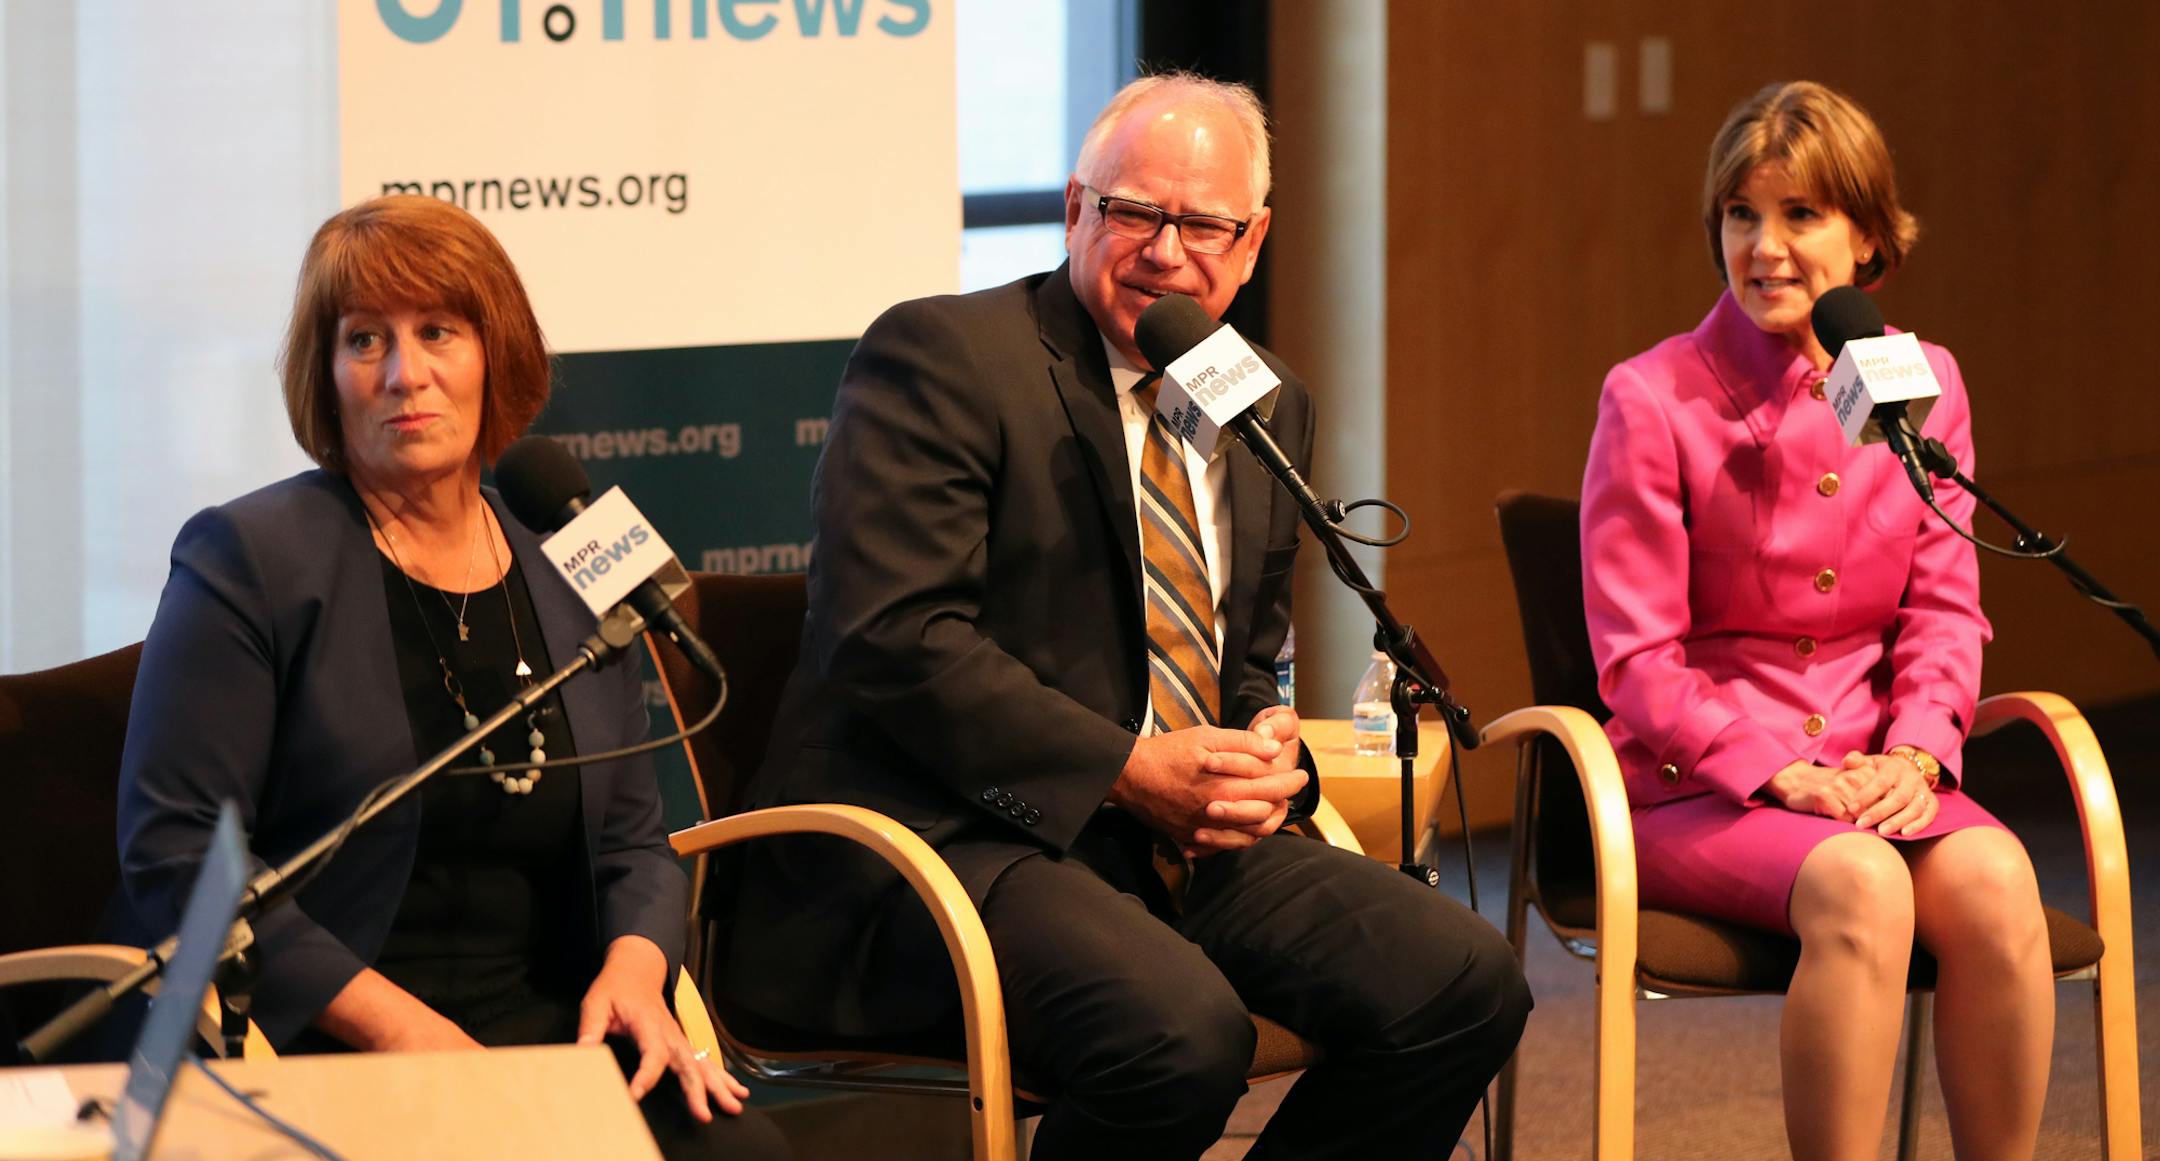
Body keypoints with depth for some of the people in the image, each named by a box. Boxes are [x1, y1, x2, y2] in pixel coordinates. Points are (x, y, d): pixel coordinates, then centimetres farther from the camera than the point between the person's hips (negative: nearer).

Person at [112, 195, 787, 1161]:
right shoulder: (247, 559, -1)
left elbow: (632, 838, 21)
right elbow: (174, 854, -8)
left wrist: (633, 967, -4)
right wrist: (393, 1024, -15)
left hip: (554, 1030, 5)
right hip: (322, 1049, -5)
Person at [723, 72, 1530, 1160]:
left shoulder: (1270, 405, 17)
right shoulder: (939, 358, -6)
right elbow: (894, 637, -16)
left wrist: (1264, 748, 1)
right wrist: (1129, 768, -18)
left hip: (1184, 838, 7)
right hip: (954, 832, -7)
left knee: (1467, 984, -13)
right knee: (1180, 1030, -34)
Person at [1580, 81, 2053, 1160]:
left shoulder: (1924, 384, 8)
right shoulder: (1653, 397, -5)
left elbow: (1944, 608, 9)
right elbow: (1638, 659, -6)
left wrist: (1913, 756, -11)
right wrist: (1781, 775, -17)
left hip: (1872, 775, 4)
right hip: (1695, 785, -3)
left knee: (1993, 878, -29)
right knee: (1861, 887, -34)